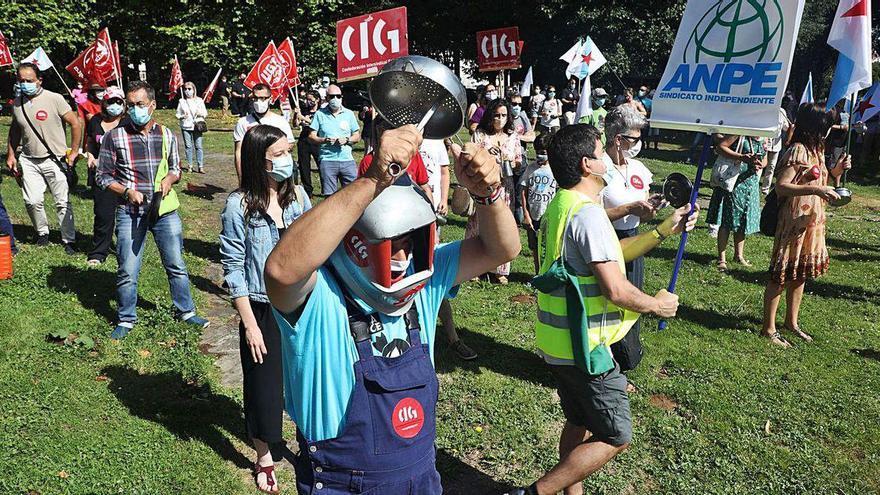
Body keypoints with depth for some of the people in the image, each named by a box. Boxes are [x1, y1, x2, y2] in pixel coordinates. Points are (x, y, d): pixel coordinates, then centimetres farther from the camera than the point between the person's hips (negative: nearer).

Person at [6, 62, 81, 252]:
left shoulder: (54, 99, -8)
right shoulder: (16, 104, 7)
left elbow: (76, 123, -6)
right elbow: (14, 131, 21)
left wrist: (74, 152, -6)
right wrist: (10, 155, 16)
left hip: (55, 160, -4)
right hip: (29, 161, 4)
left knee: (63, 202, 0)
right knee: (32, 201, -3)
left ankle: (69, 240, 9)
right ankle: (42, 233, 19)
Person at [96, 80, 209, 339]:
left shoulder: (167, 135, 5)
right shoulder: (115, 137, -4)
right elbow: (104, 176, 0)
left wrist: (170, 178, -6)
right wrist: (128, 192, -15)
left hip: (165, 209, 2)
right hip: (130, 212, -2)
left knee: (176, 265, 10)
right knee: (127, 271, 3)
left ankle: (185, 311, 27)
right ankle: (126, 319, 22)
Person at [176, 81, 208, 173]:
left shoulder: (199, 100, 7)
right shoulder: (181, 101, 9)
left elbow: (205, 114, 9)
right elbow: (178, 114, 11)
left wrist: (201, 114, -12)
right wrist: (182, 116, -10)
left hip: (197, 126, -1)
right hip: (186, 127, 1)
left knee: (198, 146, -4)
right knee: (188, 146, 3)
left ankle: (200, 166, 0)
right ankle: (189, 166, 11)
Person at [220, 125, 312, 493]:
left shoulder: (297, 195, -2)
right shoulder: (239, 205, -14)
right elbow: (233, 269, -11)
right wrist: (249, 324, -12)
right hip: (263, 309, -3)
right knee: (264, 384, 11)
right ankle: (264, 460, 34)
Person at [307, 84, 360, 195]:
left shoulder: (349, 114, 10)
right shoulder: (319, 114, 5)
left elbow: (357, 136, 12)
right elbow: (311, 137, 4)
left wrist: (347, 140, -8)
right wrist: (325, 140, -14)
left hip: (347, 159, 1)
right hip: (327, 160, -1)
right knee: (329, 195, 1)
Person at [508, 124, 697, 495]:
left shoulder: (562, 205, 9)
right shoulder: (588, 213, -22)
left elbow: (609, 254, 16)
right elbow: (616, 290, -24)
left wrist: (666, 229, 14)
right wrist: (657, 305, -5)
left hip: (559, 341, 10)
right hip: (583, 346, -9)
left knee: (579, 423, 23)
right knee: (616, 437, 4)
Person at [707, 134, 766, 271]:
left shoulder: (762, 139, 9)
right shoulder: (740, 134, -12)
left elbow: (765, 159, 19)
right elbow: (720, 147, -17)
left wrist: (760, 165, -6)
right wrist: (742, 157, -27)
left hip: (751, 184, 7)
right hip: (733, 183, -7)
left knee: (743, 222, 15)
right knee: (727, 221, -2)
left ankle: (739, 255, 30)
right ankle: (721, 258, 8)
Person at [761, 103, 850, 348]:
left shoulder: (817, 149, 12)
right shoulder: (798, 151, -16)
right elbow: (781, 187, -23)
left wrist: (835, 171, 7)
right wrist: (816, 190, -32)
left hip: (813, 222, 9)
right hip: (793, 223, -9)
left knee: (801, 273, 17)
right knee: (782, 274, -1)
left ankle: (791, 321, 30)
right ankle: (768, 328, 8)